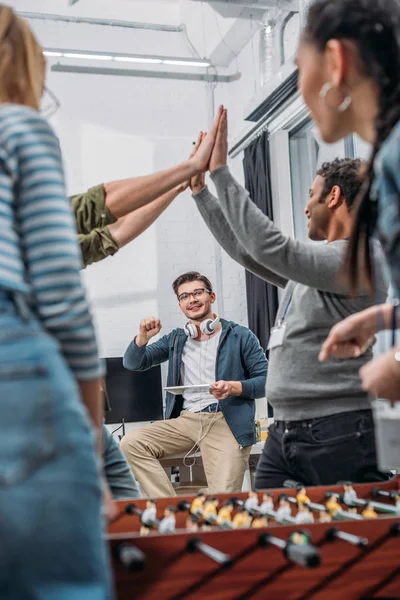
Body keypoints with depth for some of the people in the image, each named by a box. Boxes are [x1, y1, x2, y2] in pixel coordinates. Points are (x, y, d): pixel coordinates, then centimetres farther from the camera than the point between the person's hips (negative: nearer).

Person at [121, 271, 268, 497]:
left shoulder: (240, 336, 6)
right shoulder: (175, 339, 18)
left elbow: (266, 380, 1)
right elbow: (133, 364, 16)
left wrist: (234, 387, -18)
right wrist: (143, 338, -4)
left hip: (226, 422, -4)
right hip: (185, 421, 5)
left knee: (223, 501, -24)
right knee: (131, 443, -19)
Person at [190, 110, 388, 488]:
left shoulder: (359, 259, -12)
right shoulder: (313, 265, 18)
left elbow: (270, 247, -22)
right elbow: (246, 250, 24)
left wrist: (221, 172, -17)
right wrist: (201, 191, 26)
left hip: (339, 435, -9)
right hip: (285, 432, 9)